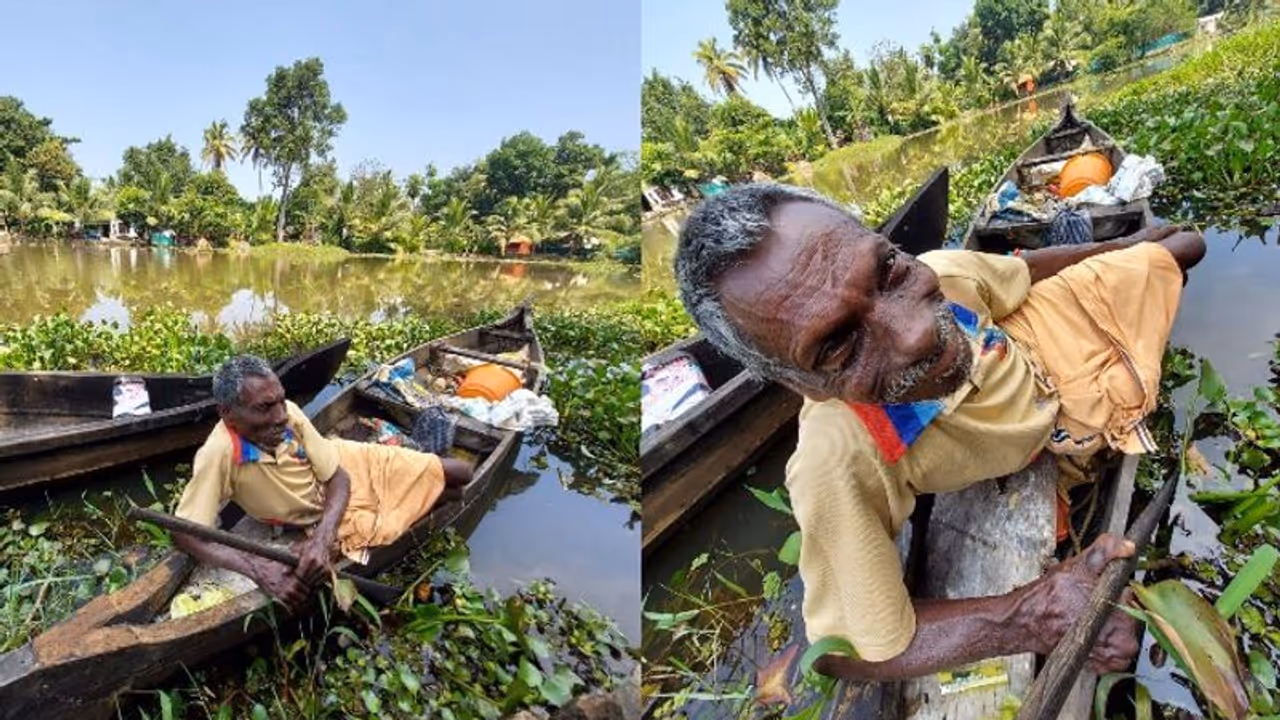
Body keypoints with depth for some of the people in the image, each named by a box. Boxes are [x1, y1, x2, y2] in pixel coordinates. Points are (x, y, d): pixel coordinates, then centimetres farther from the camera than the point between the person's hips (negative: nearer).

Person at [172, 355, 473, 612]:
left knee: (459, 473, 0)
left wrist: (321, 538, -33)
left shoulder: (288, 413, -26)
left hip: (348, 463, 2)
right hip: (325, 514, -2)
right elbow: (186, 534, -31)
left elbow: (338, 478, -16)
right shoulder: (218, 454, -34)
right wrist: (258, 568, -42)